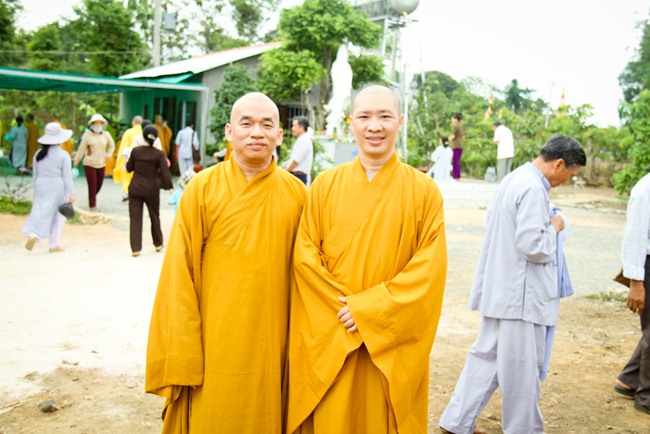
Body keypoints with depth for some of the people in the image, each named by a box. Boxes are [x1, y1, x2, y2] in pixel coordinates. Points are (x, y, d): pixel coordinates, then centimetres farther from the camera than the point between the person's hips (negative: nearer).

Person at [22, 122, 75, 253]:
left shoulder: (38, 154, 5)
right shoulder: (64, 155, -9)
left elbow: (35, 175, 11)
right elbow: (67, 176, -10)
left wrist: (35, 189, 21)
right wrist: (71, 193, -8)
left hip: (41, 187, 4)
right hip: (58, 187, -4)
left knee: (40, 212, 8)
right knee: (58, 216, 7)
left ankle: (33, 234, -18)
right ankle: (54, 244, 10)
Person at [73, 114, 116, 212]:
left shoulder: (106, 135, 2)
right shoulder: (87, 135, -7)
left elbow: (112, 146, 18)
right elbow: (81, 149, -2)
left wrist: (108, 155, 5)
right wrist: (76, 161, 3)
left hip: (101, 164, 4)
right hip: (89, 164, -4)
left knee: (99, 185, 10)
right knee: (92, 185, -5)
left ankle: (91, 198, 38)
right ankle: (92, 205, 8)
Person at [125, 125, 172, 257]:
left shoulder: (135, 151, -5)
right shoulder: (159, 154, -9)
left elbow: (129, 168, 6)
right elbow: (165, 173, -12)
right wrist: (169, 186, -1)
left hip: (135, 188, 0)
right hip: (152, 189, 0)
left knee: (135, 218, 4)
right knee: (154, 216, 18)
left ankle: (135, 249, 1)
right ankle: (158, 244, 31)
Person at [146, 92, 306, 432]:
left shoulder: (296, 193, 0)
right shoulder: (202, 188, -6)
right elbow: (179, 275, -6)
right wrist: (182, 356, -8)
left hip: (273, 349, 2)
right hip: (216, 349, -2)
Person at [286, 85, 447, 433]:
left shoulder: (424, 190, -3)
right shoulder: (325, 185, 3)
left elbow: (429, 268, -8)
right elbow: (304, 255, 0)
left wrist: (368, 308, -13)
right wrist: (341, 306, -12)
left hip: (392, 343, -1)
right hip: (329, 339, 1)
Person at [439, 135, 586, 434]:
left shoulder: (513, 179, 11)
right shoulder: (534, 189, -19)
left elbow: (491, 223, 21)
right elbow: (532, 245, -25)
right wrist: (554, 228, -6)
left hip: (500, 289, 10)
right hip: (521, 294, -10)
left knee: (487, 355, 16)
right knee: (523, 367, 5)